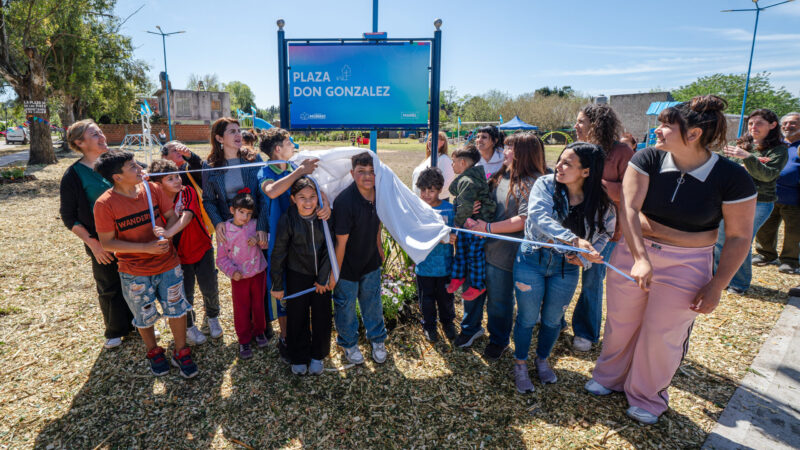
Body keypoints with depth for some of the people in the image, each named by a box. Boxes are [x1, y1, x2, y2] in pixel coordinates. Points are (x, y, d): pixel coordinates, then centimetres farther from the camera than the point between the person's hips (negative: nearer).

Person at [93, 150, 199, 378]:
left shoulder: (153, 189, -6)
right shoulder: (105, 204, -15)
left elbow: (172, 216, 3)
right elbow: (107, 242, -13)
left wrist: (165, 233, -19)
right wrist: (146, 248, -22)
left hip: (168, 264, 2)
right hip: (135, 272, -2)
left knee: (177, 309, 9)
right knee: (144, 316, 15)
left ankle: (181, 353, 29)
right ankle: (154, 352, 41)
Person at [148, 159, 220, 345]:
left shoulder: (188, 192, -14)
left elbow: (187, 216, -31)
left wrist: (169, 232, -46)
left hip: (202, 248, 0)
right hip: (179, 255, 0)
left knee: (209, 288, 4)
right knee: (185, 295, 5)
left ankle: (213, 317, 35)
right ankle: (189, 326, 32)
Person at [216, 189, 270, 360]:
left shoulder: (254, 225, -5)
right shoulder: (225, 230, -10)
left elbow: (268, 241, -2)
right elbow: (221, 258, -5)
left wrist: (258, 239, -21)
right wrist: (232, 271, -18)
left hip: (258, 273, 2)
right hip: (239, 277, -2)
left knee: (259, 305, 17)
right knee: (241, 309, 8)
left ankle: (259, 331, 40)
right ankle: (244, 341, 26)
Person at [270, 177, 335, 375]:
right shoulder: (287, 220, -17)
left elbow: (328, 249, -5)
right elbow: (278, 253, -9)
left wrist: (323, 278, -5)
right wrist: (277, 285, -4)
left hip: (321, 276, 2)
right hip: (297, 276, -2)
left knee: (322, 316, 12)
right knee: (297, 318, 10)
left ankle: (317, 355, 35)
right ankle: (299, 358, 33)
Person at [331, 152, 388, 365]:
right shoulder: (344, 201, -29)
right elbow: (341, 242, -23)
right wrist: (334, 273, -14)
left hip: (371, 261, 5)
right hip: (347, 266, -5)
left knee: (372, 301, 20)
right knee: (346, 304, 15)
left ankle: (377, 339, 43)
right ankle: (349, 343, 40)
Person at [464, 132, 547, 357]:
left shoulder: (532, 182, -14)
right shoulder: (501, 175, 8)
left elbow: (524, 220, -22)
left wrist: (489, 227, -22)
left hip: (503, 252, -7)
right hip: (481, 245, 7)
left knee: (499, 299, 10)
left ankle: (499, 341, 33)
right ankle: (470, 328, 42)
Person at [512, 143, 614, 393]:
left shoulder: (602, 205, -9)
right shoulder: (545, 184, -15)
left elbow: (603, 236, -1)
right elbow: (539, 217, -30)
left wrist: (584, 258, -22)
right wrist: (575, 240, -43)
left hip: (566, 267, 2)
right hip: (532, 260, -2)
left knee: (553, 318, 17)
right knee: (527, 317, 9)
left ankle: (542, 360, 44)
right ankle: (520, 365, 33)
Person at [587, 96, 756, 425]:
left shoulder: (732, 178, -14)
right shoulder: (647, 159, -12)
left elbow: (739, 237, -7)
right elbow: (628, 208, -19)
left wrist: (717, 286, -10)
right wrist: (640, 258, -30)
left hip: (686, 266, -1)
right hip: (634, 252, 2)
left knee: (663, 335, 10)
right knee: (620, 322, 16)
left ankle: (647, 397, 37)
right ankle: (610, 377, 43)